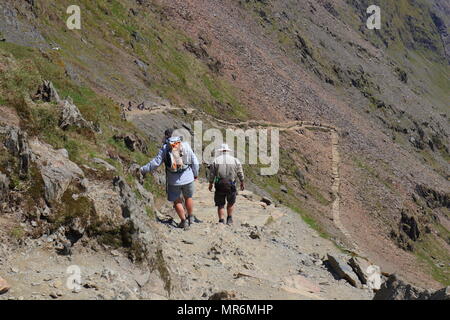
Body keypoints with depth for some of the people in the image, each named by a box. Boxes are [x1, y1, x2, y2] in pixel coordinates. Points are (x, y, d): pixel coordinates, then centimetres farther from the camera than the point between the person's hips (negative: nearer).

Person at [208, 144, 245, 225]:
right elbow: (240, 173, 5)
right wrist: (242, 183, 18)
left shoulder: (215, 161, 0)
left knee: (220, 204, 7)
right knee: (231, 202, 21)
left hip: (219, 185, -1)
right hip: (231, 185, 1)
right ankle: (229, 219, 22)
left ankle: (221, 220, -1)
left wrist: (210, 184, 14)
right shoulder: (235, 160, 2)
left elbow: (211, 174, 1)